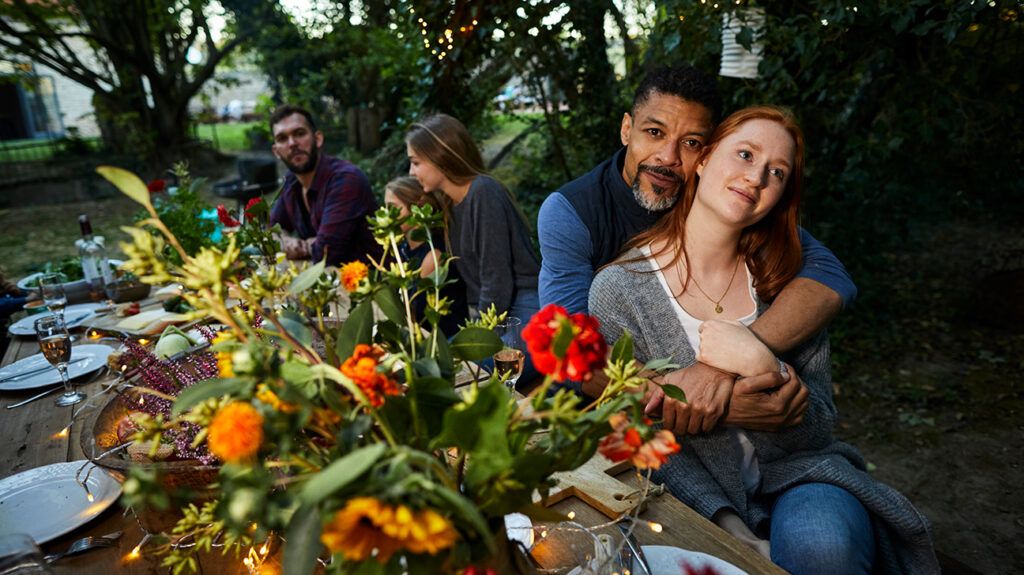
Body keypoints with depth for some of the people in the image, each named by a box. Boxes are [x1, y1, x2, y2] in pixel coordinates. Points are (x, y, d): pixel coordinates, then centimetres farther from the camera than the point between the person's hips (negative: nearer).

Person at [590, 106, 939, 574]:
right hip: (698, 499, -2)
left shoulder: (782, 280, -1)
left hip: (797, 479, 2)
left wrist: (763, 365, -21)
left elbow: (817, 430, -1)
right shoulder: (618, 290, -11)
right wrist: (729, 528, -18)